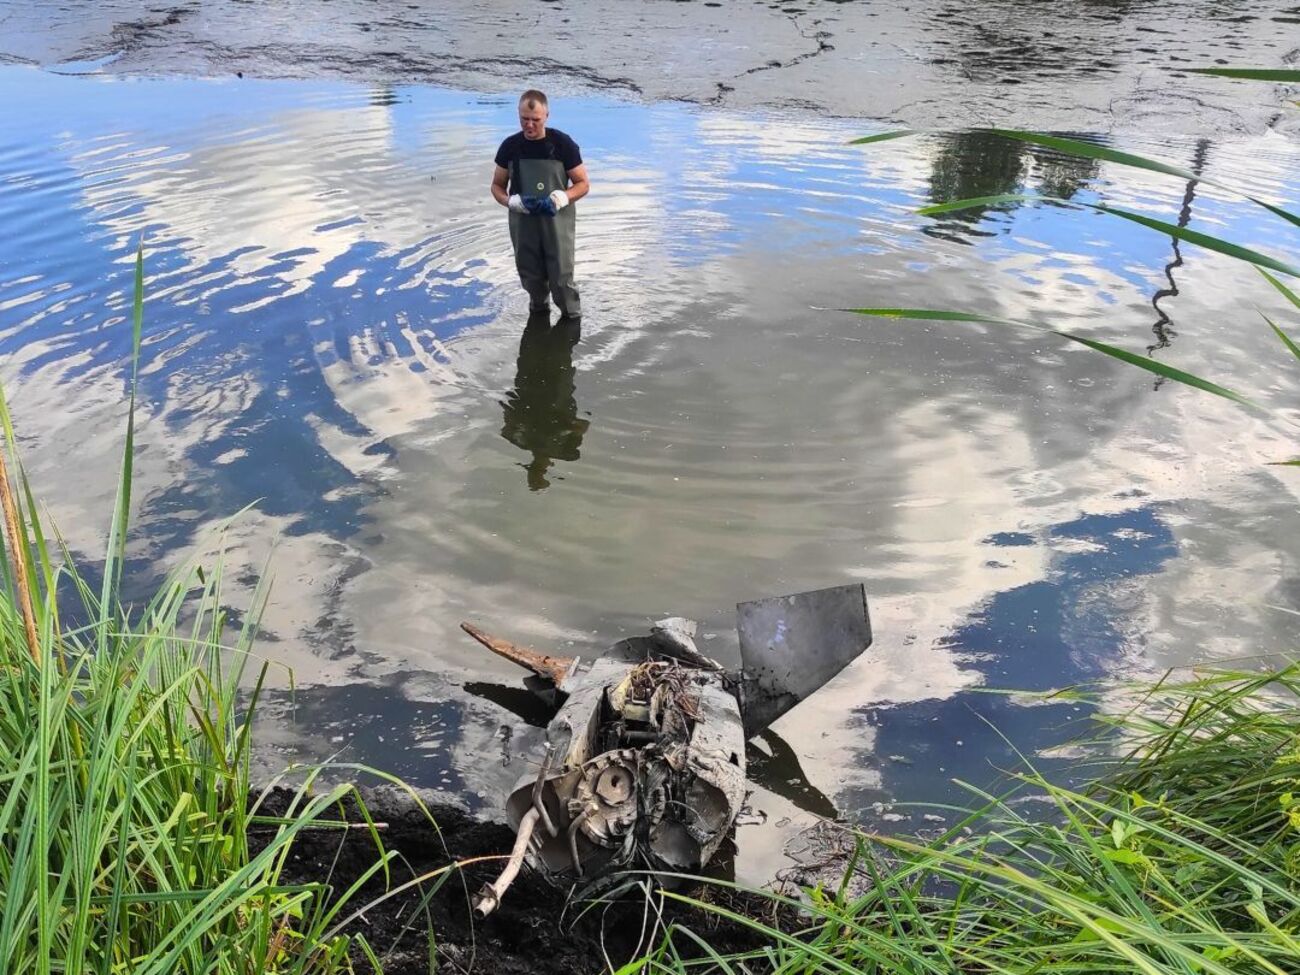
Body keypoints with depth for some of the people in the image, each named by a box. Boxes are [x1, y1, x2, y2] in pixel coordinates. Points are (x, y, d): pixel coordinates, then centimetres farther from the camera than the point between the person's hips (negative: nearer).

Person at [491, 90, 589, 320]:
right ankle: (538, 310, 43)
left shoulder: (563, 144, -9)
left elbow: (583, 184, -2)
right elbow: (497, 186, 8)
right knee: (531, 276, 15)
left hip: (557, 222, -3)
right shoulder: (510, 146, -1)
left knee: (561, 277, -2)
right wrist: (510, 201, -16)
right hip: (522, 223, 3)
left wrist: (565, 196, -24)